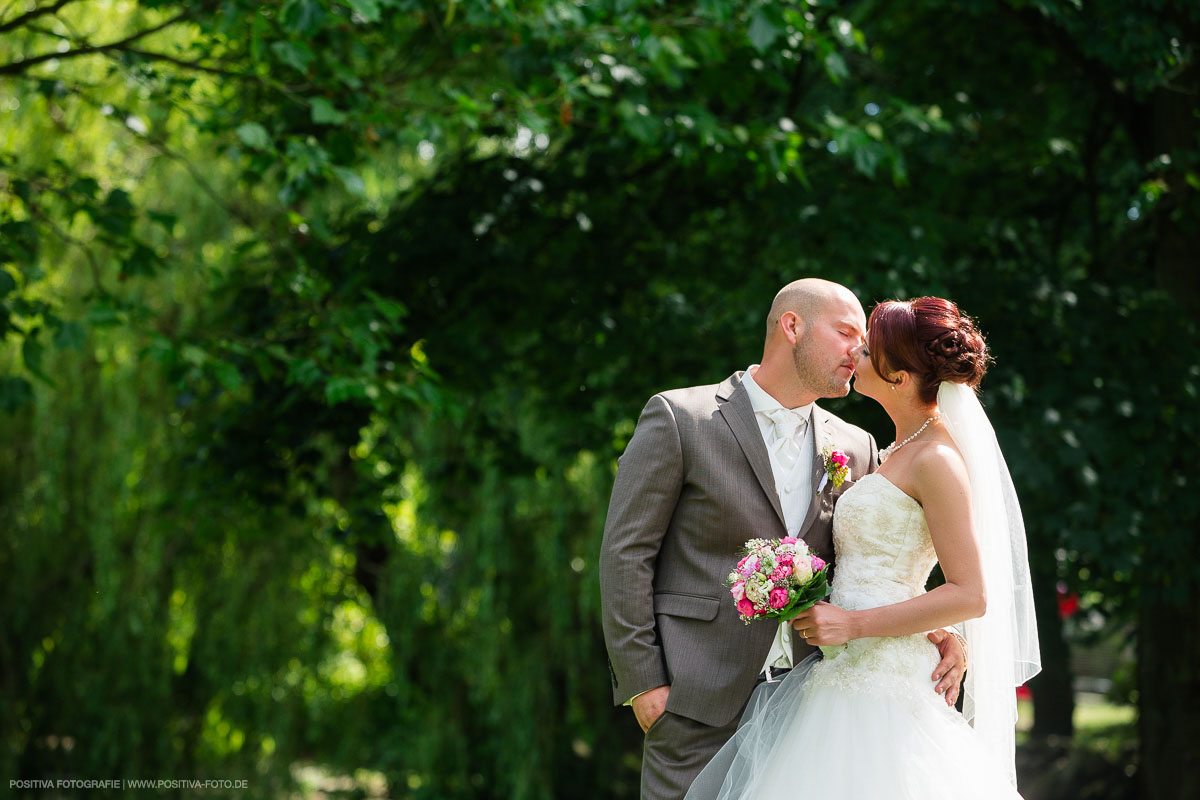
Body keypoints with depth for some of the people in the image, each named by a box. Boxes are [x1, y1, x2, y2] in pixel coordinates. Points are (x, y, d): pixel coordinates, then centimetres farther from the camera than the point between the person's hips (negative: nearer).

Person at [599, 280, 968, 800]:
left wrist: (929, 633, -5)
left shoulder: (854, 448, 13)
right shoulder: (678, 419, -1)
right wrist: (642, 682, -9)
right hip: (700, 700, -4)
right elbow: (625, 553, -4)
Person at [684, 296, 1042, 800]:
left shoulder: (937, 460, -12)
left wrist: (852, 624, -17)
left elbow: (970, 595, -17)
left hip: (882, 684, -9)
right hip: (851, 678, 9)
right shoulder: (899, 452, 17)